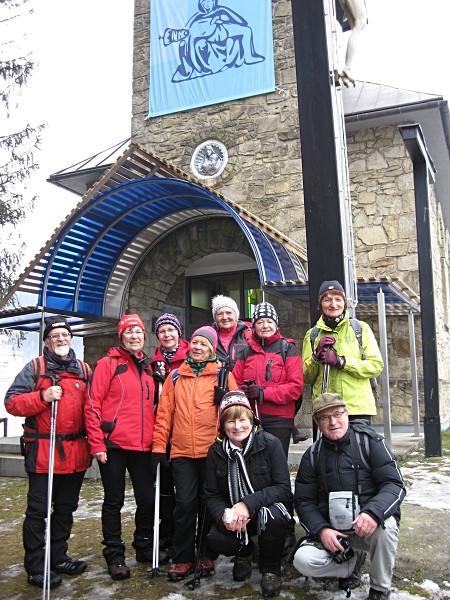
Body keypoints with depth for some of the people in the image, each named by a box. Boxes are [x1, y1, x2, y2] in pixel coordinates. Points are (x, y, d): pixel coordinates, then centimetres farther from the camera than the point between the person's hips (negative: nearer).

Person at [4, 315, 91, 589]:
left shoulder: (84, 370, 11)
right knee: (38, 510, 1)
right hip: (42, 452, -4)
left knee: (66, 508, 15)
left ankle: (59, 558, 30)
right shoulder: (35, 368, -1)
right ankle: (36, 568, 14)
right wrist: (43, 396, -20)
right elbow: (12, 402, -7)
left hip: (75, 453, 5)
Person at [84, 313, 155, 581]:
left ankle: (144, 547, 30)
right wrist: (97, 444, -12)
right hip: (114, 445, -5)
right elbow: (92, 405, -8)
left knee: (148, 499, 10)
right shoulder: (108, 364, -3)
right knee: (114, 501, 6)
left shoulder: (148, 367, 12)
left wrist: (155, 440, 13)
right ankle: (115, 555, 21)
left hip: (143, 447, 5)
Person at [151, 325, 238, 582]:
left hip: (212, 451, -1)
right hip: (182, 452, 2)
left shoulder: (222, 374, 3)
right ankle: (183, 558, 15)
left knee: (208, 503, 8)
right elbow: (164, 413, 8)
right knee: (185, 504, 0)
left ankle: (206, 555, 24)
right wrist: (159, 446, 3)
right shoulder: (176, 376, 10)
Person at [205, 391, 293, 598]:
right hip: (232, 516, 3)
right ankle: (244, 552, 14)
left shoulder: (270, 444, -16)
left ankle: (271, 568, -3)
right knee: (215, 541, -25)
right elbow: (212, 495, -2)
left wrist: (248, 503, -30)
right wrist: (224, 515, -24)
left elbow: (283, 489, -18)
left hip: (269, 507, -2)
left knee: (271, 515, -36)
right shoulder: (216, 451, -6)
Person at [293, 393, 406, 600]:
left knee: (385, 525, -35)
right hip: (332, 532, 2)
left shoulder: (369, 441, -6)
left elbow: (395, 485, -12)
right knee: (303, 560, -22)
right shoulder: (312, 455, 3)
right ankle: (352, 561, 9)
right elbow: (303, 501, 3)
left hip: (370, 525, -2)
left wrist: (373, 512, -31)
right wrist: (321, 530, -16)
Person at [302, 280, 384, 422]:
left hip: (358, 408, -1)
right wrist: (316, 355, -6)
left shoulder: (361, 328, 8)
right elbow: (306, 377, 11)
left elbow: (377, 366, -2)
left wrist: (340, 361, -11)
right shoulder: (312, 334, 13)